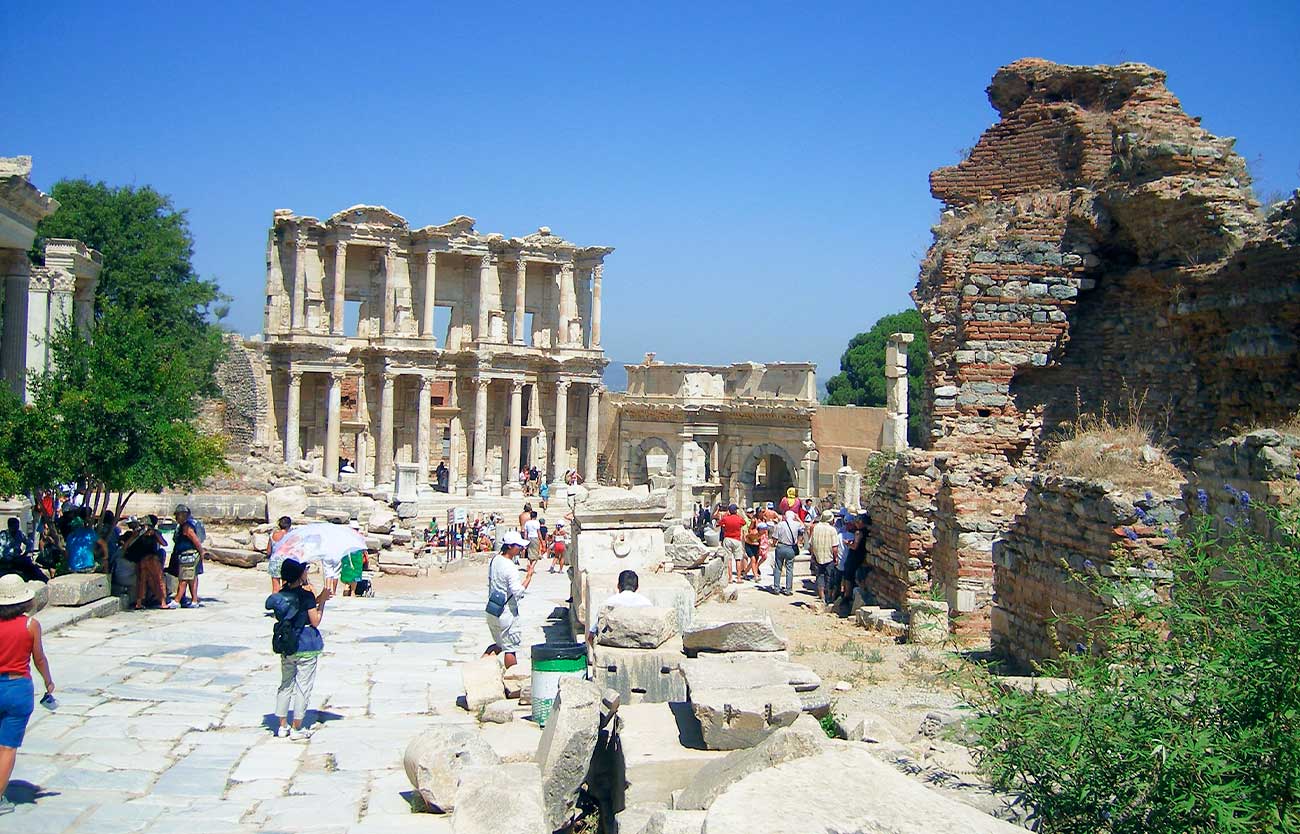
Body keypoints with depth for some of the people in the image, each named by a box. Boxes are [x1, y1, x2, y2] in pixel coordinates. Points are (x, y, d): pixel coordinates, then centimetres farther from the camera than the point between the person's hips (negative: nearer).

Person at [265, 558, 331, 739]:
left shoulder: (280, 595, 2)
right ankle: (296, 728, 7)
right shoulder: (307, 595, -16)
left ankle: (282, 726, 19)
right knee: (303, 686, 3)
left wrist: (316, 600, 10)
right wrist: (321, 601, -5)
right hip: (307, 647, -6)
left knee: (286, 684, 15)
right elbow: (315, 621, -13)